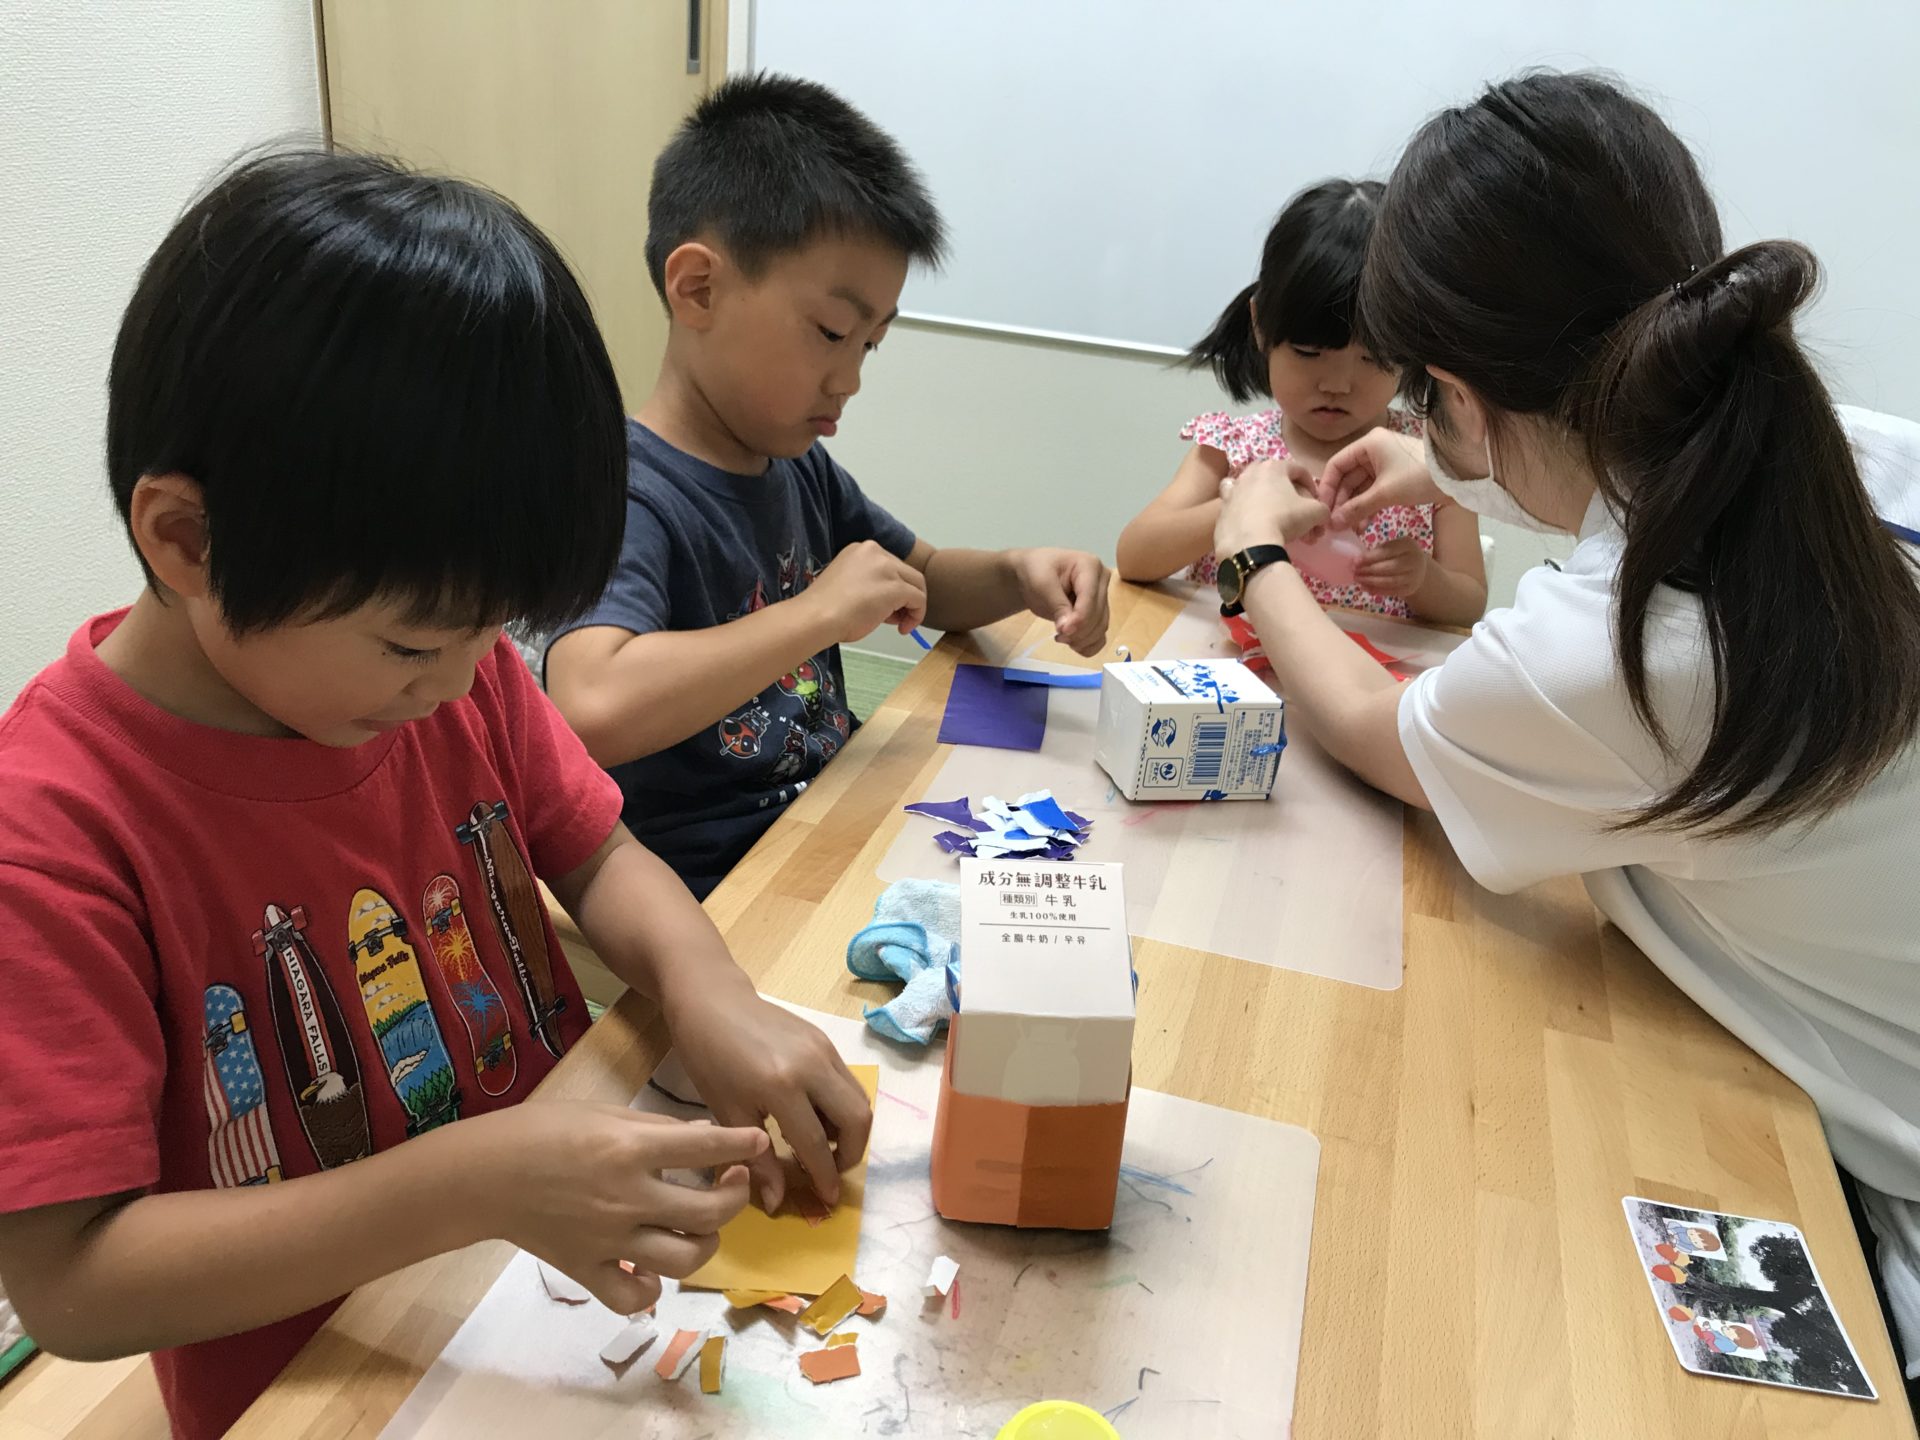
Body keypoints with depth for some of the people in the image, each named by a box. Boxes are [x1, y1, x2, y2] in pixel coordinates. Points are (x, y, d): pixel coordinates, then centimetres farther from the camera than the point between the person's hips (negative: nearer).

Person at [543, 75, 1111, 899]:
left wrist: (1018, 577, -1)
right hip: (711, 896, -8)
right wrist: (820, 611, -28)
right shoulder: (627, 497, -19)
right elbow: (589, 710, -37)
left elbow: (927, 581, 21)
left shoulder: (798, 467, 7)